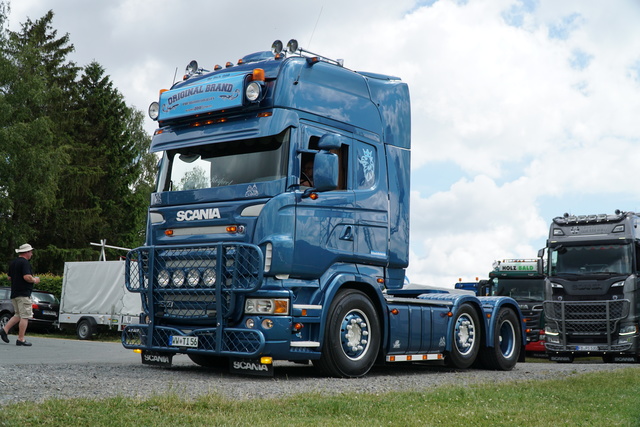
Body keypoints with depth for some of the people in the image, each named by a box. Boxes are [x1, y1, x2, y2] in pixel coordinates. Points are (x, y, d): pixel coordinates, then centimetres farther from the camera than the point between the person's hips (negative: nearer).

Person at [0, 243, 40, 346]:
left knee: (18, 315, 18)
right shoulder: (25, 262, -13)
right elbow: (27, 277, -23)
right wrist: (35, 280, -6)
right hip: (24, 294, -9)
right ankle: (21, 339, -5)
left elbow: (9, 277, 21)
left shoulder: (13, 263, 15)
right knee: (25, 316, -5)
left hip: (14, 293, 9)